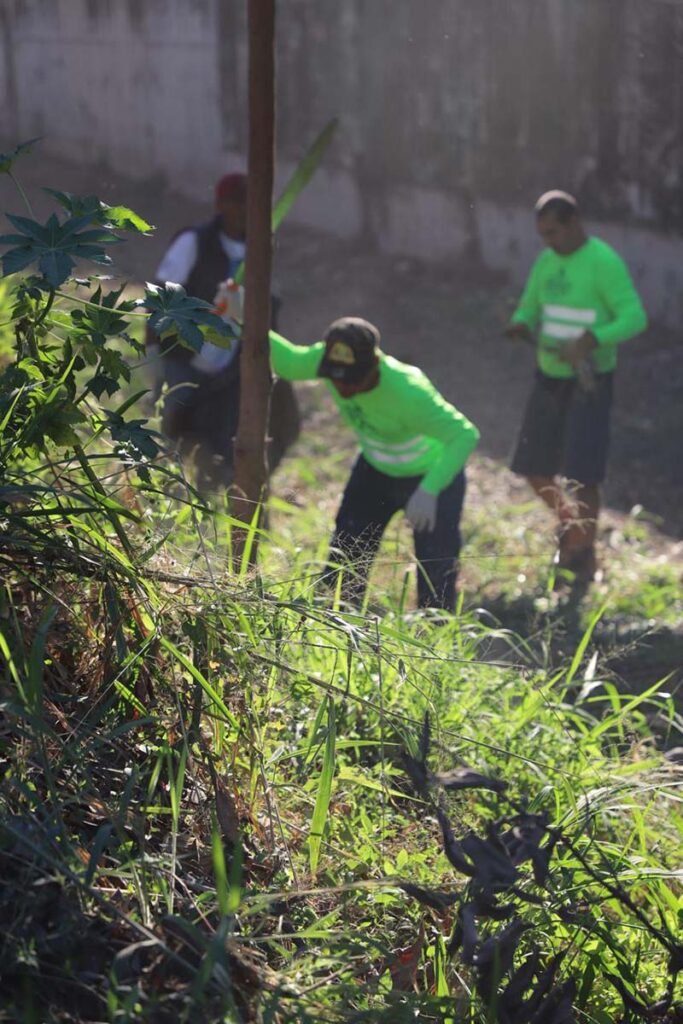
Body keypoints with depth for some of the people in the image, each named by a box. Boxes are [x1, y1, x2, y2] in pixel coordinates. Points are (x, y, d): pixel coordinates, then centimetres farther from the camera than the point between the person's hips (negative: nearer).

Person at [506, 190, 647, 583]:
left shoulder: (604, 262, -14)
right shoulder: (546, 261, 8)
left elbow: (635, 317, -19)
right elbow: (529, 308, 17)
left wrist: (589, 340, -33)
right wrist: (521, 325, -8)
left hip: (589, 382, -7)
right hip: (549, 378, 7)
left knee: (582, 474, -8)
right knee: (535, 469, 10)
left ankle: (584, 556, 10)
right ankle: (569, 520, 38)